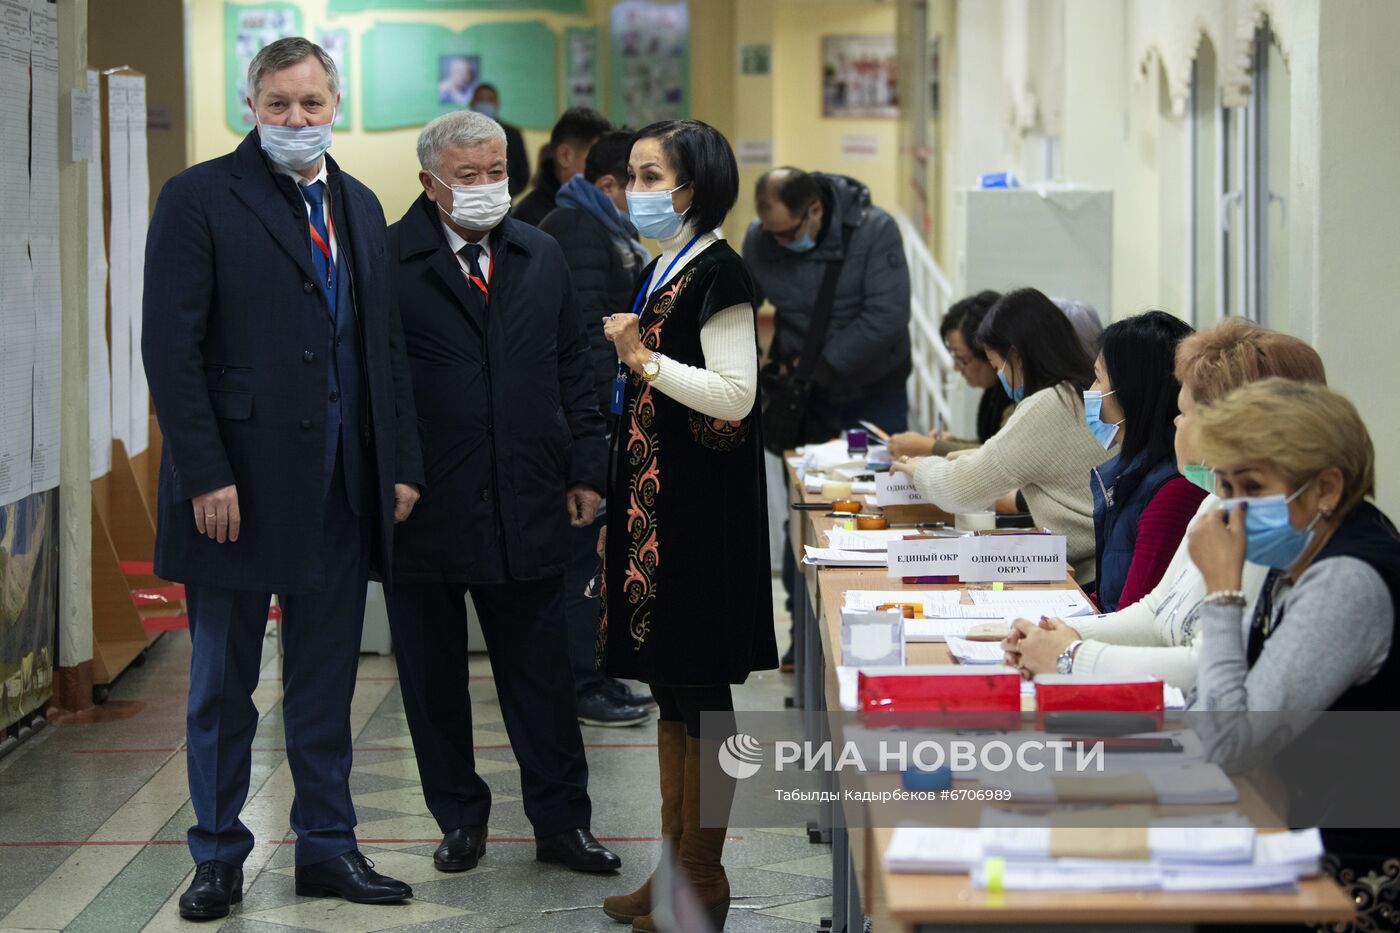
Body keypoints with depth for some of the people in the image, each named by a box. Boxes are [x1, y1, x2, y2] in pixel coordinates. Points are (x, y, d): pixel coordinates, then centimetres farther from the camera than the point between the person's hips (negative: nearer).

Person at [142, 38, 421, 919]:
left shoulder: (359, 206, 12)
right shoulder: (199, 199, -6)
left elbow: (386, 344, 14)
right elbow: (171, 346, -11)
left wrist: (402, 465, 7)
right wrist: (205, 475, -17)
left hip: (340, 490, 5)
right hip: (237, 487, -5)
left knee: (327, 686, 12)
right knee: (223, 688, 7)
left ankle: (328, 846, 21)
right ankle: (219, 854, 18)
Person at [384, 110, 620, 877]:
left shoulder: (541, 258, 10)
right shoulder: (388, 262, -6)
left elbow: (572, 371, 13)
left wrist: (585, 470, 8)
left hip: (526, 508, 3)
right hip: (424, 510, -3)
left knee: (541, 672, 8)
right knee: (433, 677, 9)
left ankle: (561, 821, 17)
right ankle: (460, 819, 22)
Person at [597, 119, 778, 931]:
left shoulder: (718, 273, -12)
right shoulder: (662, 271, 16)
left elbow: (734, 395, -21)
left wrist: (643, 358, -17)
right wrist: (615, 515, 19)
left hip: (700, 513, -9)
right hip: (653, 506, 9)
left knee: (698, 690, -3)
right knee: (669, 689, 13)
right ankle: (677, 862, 21)